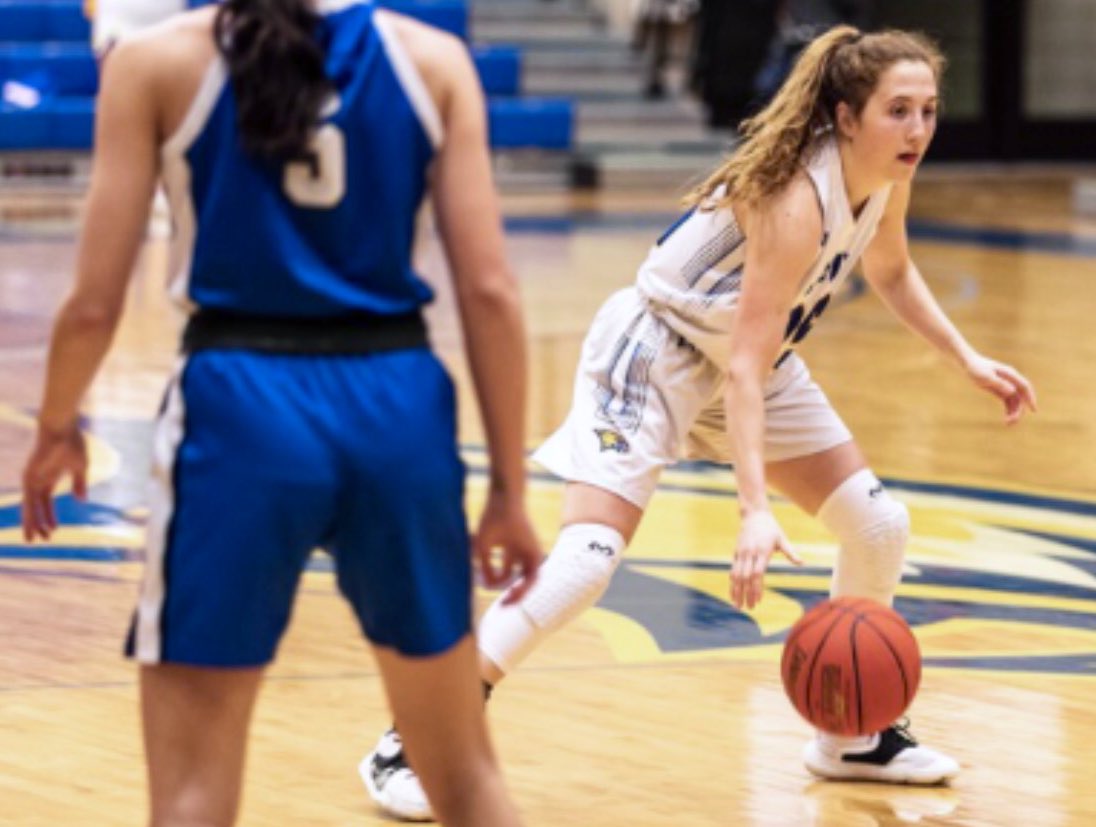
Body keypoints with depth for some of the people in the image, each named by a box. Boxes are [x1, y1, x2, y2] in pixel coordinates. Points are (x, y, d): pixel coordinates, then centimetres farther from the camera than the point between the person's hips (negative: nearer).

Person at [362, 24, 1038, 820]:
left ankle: (851, 734, 21)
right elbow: (744, 366, -35)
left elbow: (891, 270, 17)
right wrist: (756, 509, -43)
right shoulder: (797, 200, -32)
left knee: (879, 526, 3)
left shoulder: (887, 177, -8)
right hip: (659, 350, -8)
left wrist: (968, 359, 8)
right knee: (591, 553, -22)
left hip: (754, 357, 8)